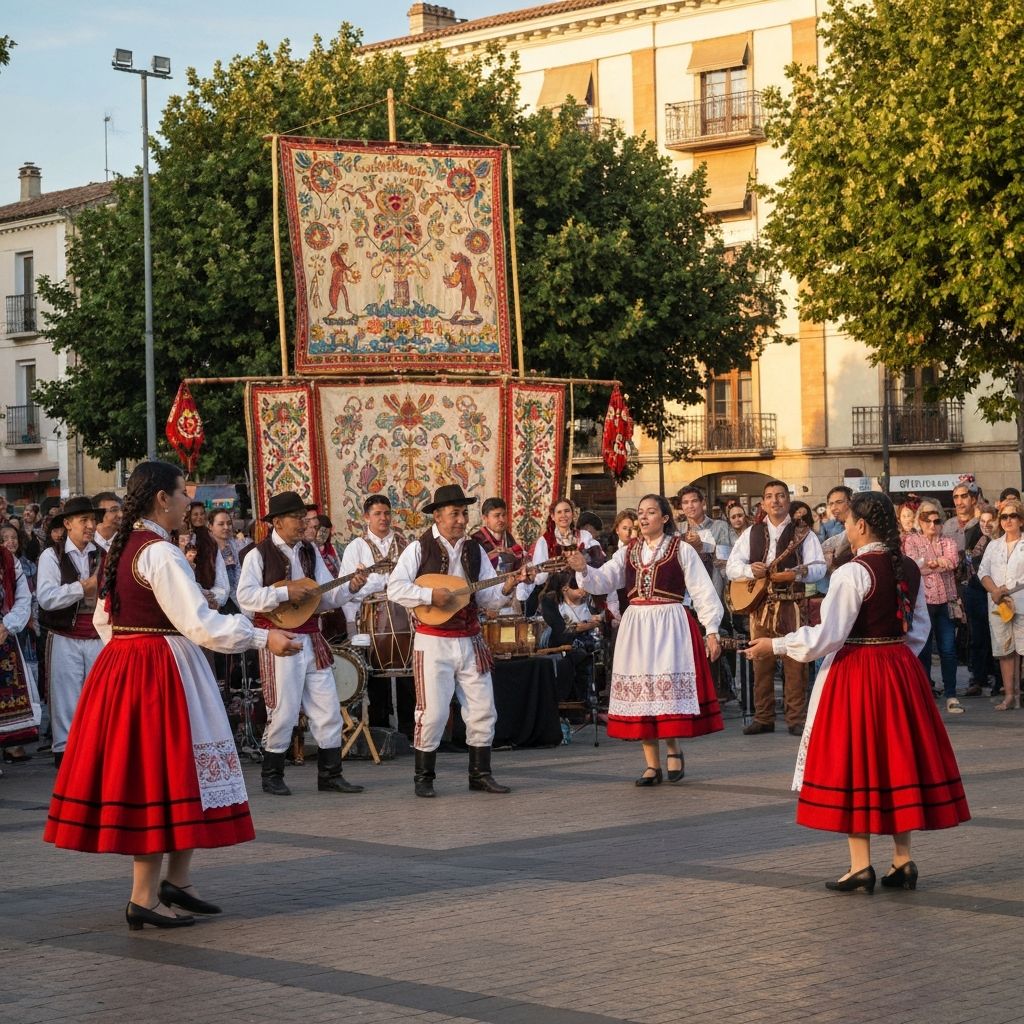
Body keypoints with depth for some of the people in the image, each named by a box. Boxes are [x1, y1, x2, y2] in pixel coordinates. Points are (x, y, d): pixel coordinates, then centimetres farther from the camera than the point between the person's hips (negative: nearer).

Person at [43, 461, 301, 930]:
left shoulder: (121, 548, 12)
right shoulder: (160, 553, -17)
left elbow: (104, 619, 18)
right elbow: (200, 623, -22)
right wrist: (264, 638, -20)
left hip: (121, 662, 10)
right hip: (159, 671, -10)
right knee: (162, 775, -4)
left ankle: (177, 881, 19)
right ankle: (144, 898, 0)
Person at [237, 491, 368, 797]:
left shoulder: (310, 551, 12)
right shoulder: (259, 554, -6)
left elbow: (325, 597, 11)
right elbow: (245, 597, -16)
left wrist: (349, 588, -6)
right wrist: (285, 592, -21)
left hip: (312, 640, 6)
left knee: (328, 709, 5)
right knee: (283, 711, -2)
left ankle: (330, 775, 13)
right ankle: (272, 776, 13)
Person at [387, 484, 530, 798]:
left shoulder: (474, 551, 10)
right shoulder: (420, 549, -4)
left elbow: (488, 597, 7)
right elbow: (394, 587, -12)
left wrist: (507, 587, -12)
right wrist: (431, 595, -21)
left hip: (470, 640, 5)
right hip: (433, 641, -5)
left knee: (483, 710, 5)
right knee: (433, 712, -4)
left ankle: (480, 773, 17)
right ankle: (423, 777, 10)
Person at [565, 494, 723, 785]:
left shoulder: (682, 550, 1)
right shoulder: (628, 552, 12)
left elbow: (702, 591, -2)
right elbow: (603, 581, 3)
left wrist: (711, 630, -7)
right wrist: (583, 569, -17)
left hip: (670, 626, -4)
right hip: (635, 627, 4)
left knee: (670, 685, -10)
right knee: (641, 691, 3)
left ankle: (673, 749, 13)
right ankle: (652, 765, 9)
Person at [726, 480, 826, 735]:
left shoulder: (802, 533, 4)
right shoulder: (752, 533, 12)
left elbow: (819, 568, -4)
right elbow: (731, 566, 8)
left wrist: (803, 572, -25)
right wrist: (750, 570, -12)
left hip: (792, 603, -3)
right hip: (759, 602, 3)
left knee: (795, 662, -4)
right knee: (761, 661, 5)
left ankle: (796, 718, 2)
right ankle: (763, 718, 12)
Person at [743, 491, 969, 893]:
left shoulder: (852, 573, -17)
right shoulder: (909, 569, 5)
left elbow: (827, 636, -17)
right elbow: (919, 630, 12)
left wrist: (775, 645, -7)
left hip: (856, 671, -7)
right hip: (902, 672, 7)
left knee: (854, 763, 2)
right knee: (898, 759, 12)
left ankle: (861, 867, 4)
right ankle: (903, 862, 16)